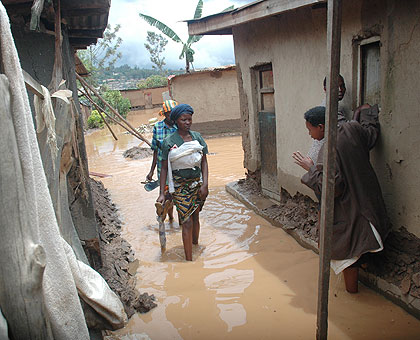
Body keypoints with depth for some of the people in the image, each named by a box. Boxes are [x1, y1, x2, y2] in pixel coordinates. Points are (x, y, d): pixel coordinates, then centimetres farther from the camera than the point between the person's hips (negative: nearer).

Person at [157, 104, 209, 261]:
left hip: (197, 183, 4)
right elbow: (164, 167, -4)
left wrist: (205, 184, -4)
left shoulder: (197, 137, 3)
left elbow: (204, 161, 5)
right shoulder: (169, 142, -7)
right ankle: (189, 260, -2)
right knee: (187, 222, -7)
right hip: (180, 186, -4)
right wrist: (162, 193, -7)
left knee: (195, 217, 14)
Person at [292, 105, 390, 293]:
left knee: (347, 247, 10)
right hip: (366, 198, 8)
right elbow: (371, 130, 17)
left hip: (348, 205, -8)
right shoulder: (352, 129, -5)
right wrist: (366, 111, 32)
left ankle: (351, 287, 25)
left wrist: (310, 168, -16)